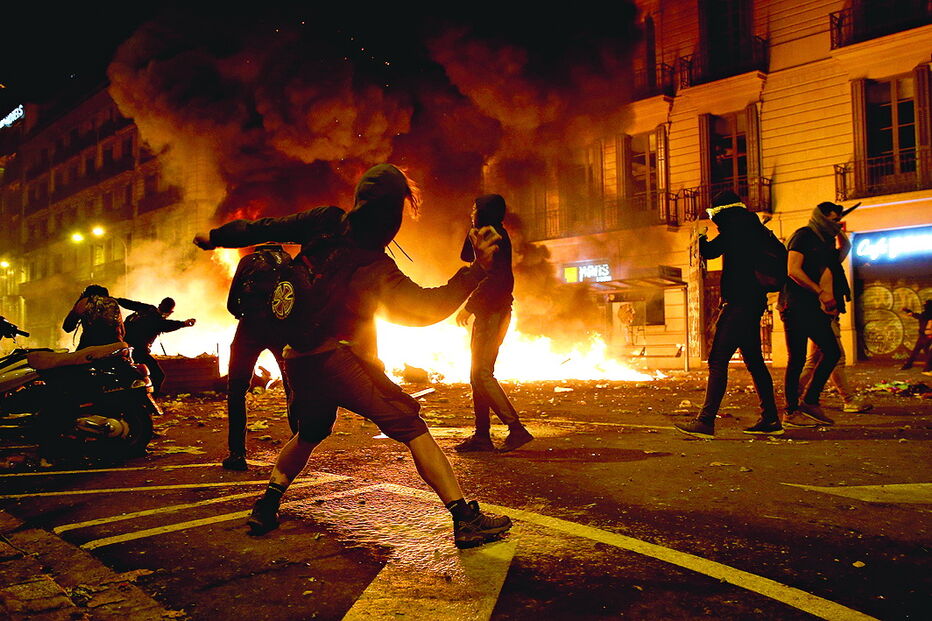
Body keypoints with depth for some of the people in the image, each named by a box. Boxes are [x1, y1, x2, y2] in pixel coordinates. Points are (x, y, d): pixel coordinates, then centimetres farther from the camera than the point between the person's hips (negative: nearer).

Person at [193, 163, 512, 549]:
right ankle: (465, 518, -15)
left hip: (297, 357, 7)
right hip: (337, 358, -6)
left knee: (311, 431, 29)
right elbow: (429, 307, -10)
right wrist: (478, 269, -12)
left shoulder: (324, 223, 1)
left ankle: (267, 506, 31)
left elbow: (262, 229, 10)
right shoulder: (378, 270, -11)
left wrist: (215, 237, 26)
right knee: (409, 424, -8)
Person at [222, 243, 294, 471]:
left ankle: (237, 453, -1)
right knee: (293, 390, 14)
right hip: (283, 327, 1)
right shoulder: (290, 262, 16)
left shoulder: (248, 260, 13)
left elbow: (231, 303, 9)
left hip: (251, 326, -1)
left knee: (236, 391, 8)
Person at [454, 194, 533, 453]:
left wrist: (468, 307, -18)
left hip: (494, 312, -10)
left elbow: (493, 279, -20)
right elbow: (466, 256, 25)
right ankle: (481, 435, 12)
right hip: (486, 313, 10)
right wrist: (475, 229, 17)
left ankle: (516, 428, -15)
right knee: (478, 374, 9)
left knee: (482, 373, -15)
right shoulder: (488, 236, 19)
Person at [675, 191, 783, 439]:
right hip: (753, 302, 10)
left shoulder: (737, 225, -9)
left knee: (718, 361, -13)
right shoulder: (753, 228, 19)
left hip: (739, 303, -10)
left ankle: (706, 421, -16)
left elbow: (709, 251, -15)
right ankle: (770, 420, 19)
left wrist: (701, 237, 7)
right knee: (754, 361, 15)